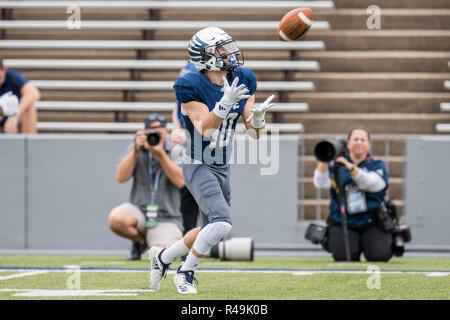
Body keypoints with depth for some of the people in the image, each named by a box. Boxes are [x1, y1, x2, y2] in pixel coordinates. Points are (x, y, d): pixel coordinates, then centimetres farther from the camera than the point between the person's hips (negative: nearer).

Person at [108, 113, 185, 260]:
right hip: (139, 211, 2)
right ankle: (140, 240, 2)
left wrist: (160, 154, -24)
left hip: (167, 219, -2)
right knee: (116, 218, -32)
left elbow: (180, 181, -17)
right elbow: (121, 177, -7)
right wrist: (136, 150, -16)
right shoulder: (136, 149, 6)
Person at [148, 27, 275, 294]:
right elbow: (205, 129, -26)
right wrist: (226, 103, -38)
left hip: (223, 168, 8)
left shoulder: (241, 81, -1)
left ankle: (162, 257, 39)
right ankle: (186, 272, -3)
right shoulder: (191, 87, -19)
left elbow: (255, 133, 0)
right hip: (198, 166, -8)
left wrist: (257, 117, -22)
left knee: (210, 230, 17)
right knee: (222, 223, -24)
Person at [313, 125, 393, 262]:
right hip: (343, 224, 0)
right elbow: (321, 183, -10)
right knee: (343, 256, -24)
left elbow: (370, 184, -18)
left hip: (372, 223, 0)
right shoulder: (336, 165, 8)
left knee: (380, 255, -21)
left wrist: (349, 166, -31)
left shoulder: (377, 166, 5)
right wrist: (323, 160, -26)